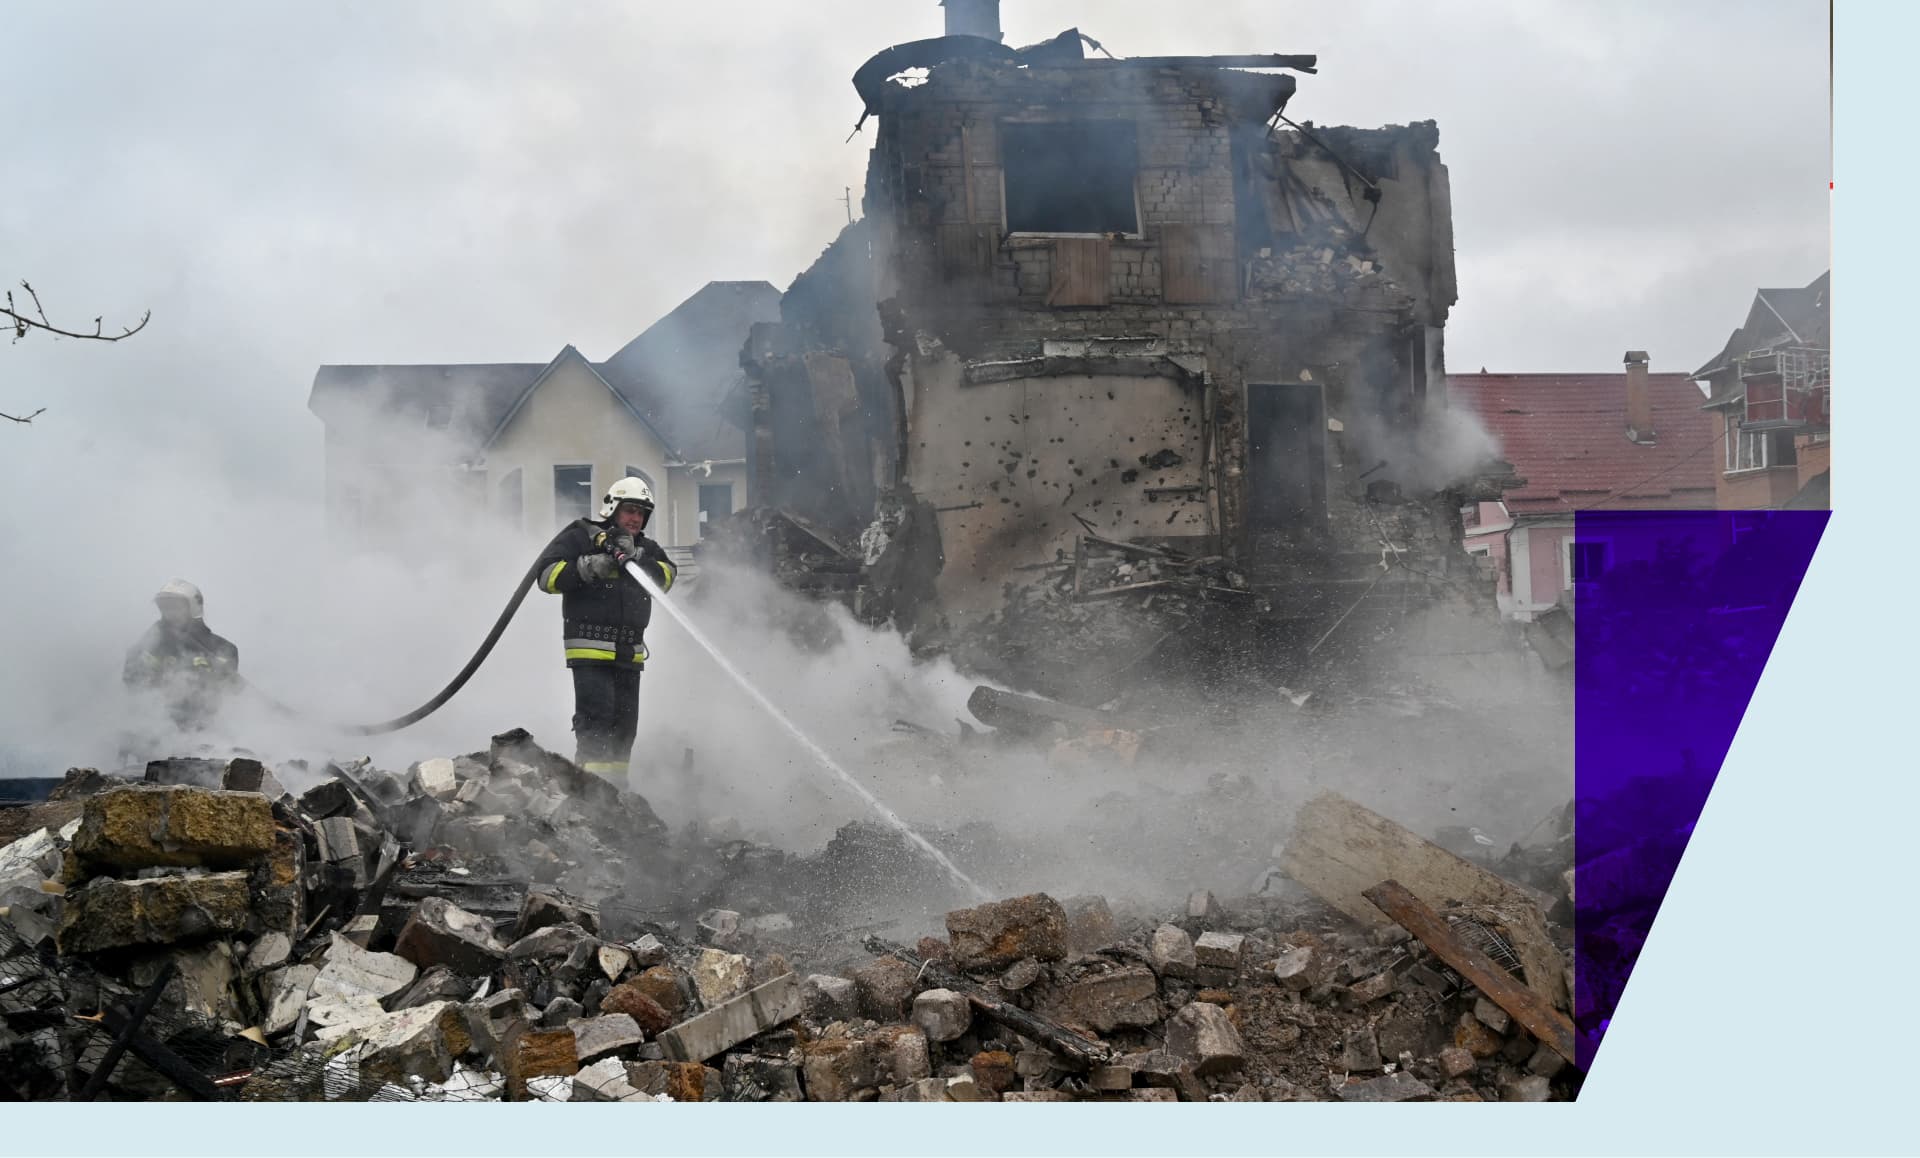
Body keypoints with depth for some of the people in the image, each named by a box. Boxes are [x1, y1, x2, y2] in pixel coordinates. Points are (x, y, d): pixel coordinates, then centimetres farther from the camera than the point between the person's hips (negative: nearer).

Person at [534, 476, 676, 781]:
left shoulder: (645, 548, 18)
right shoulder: (580, 536, 2)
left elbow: (665, 576, 0)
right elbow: (547, 575, -7)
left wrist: (635, 558, -16)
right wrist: (588, 567, -18)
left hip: (629, 653, 6)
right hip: (590, 648, -6)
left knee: (624, 724, 7)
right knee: (596, 715, -16)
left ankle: (614, 783, 16)